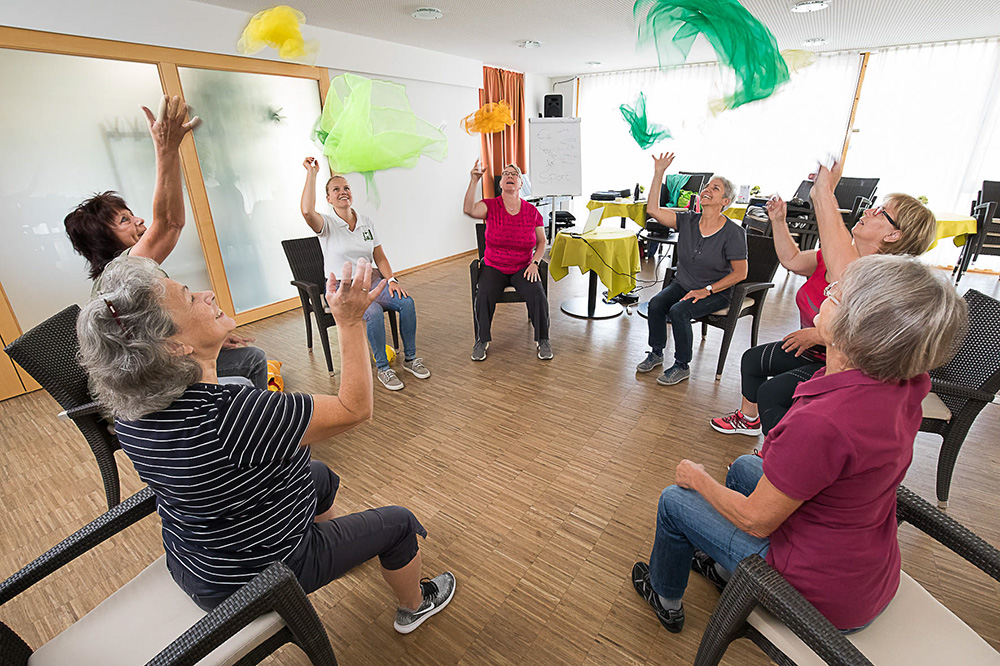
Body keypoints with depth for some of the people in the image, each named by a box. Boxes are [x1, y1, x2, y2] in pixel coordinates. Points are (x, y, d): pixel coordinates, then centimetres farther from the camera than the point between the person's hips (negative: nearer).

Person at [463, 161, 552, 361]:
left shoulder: (532, 211, 1)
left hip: (523, 268, 1)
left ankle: (542, 340, -3)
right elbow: (469, 210, -24)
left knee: (538, 295, -25)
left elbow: (541, 242, 8)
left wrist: (534, 263, -7)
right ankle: (482, 340, -5)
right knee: (483, 296, -28)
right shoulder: (491, 206, -3)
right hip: (494, 268, 0)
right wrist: (474, 181, -28)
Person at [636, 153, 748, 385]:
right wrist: (658, 174, -15)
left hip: (716, 292, -4)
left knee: (678, 311, -28)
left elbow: (740, 273, -10)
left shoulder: (733, 233, -13)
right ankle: (656, 353, 2)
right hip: (682, 284, 5)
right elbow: (653, 210, -12)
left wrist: (707, 290, -17)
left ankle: (682, 366, -8)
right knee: (656, 304, -21)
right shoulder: (688, 221, -2)